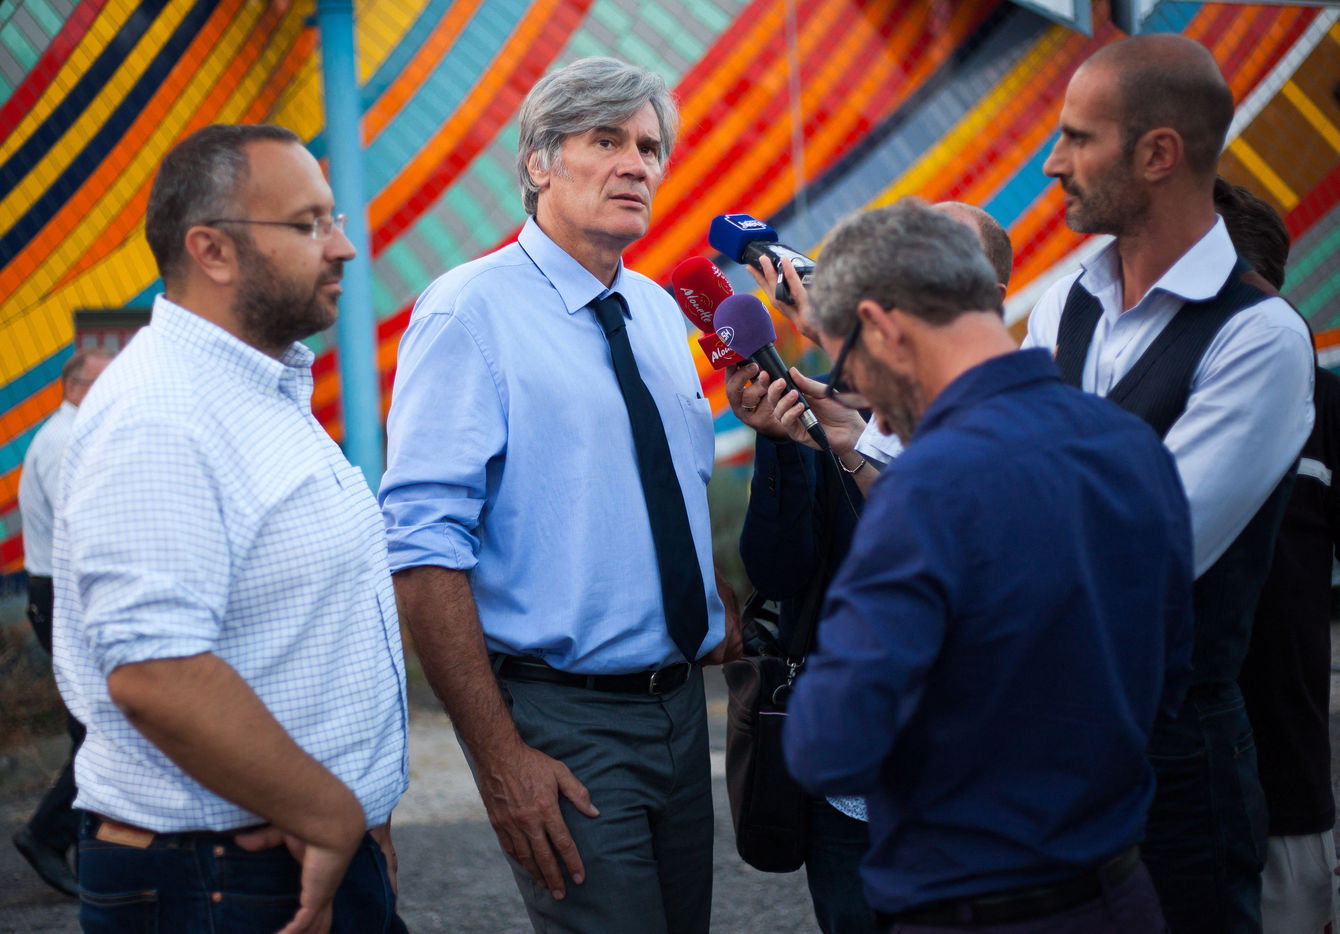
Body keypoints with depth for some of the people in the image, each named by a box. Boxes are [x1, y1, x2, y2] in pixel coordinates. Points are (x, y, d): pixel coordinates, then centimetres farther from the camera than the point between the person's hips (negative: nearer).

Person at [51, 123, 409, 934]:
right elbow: (155, 673, -27)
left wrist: (359, 819, 15)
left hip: (326, 858, 10)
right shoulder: (156, 421, -19)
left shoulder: (268, 395, 15)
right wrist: (332, 818, -19)